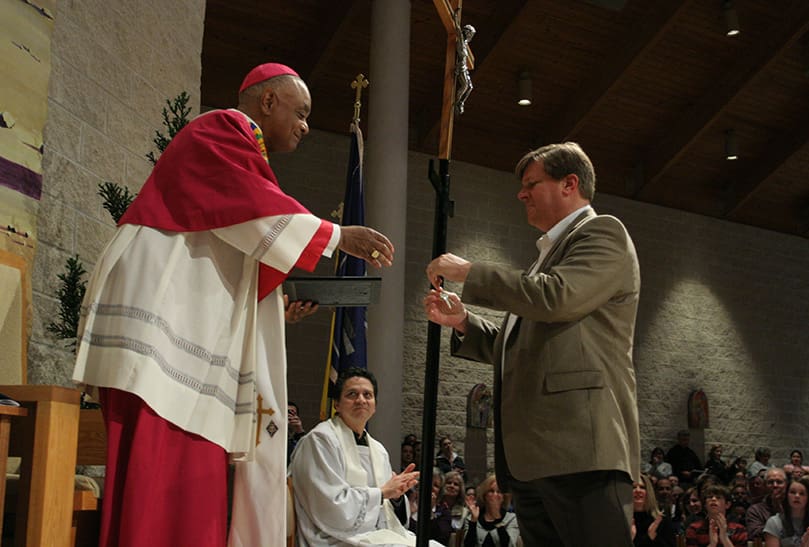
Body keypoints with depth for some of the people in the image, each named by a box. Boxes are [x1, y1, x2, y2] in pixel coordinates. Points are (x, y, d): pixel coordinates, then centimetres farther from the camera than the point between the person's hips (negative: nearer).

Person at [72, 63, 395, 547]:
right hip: (160, 306, -10)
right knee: (160, 467, -17)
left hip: (192, 320, 10)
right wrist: (338, 236, -11)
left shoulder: (241, 152, 29)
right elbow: (259, 208, -14)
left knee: (190, 467, 0)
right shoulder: (222, 129, 1)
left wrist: (281, 302, 13)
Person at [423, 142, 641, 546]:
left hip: (580, 447, -9)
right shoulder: (553, 251, 28)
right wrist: (463, 322, 14)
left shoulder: (603, 233, 1)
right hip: (533, 457, 9)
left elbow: (555, 297, -17)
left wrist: (468, 272, -7)